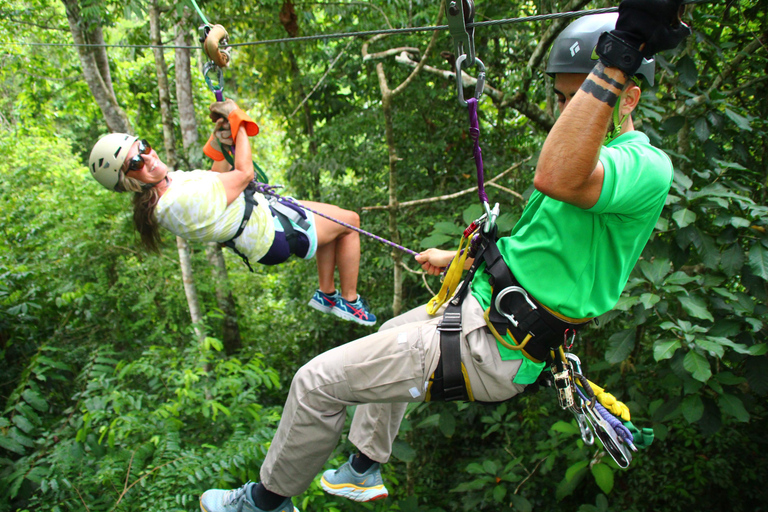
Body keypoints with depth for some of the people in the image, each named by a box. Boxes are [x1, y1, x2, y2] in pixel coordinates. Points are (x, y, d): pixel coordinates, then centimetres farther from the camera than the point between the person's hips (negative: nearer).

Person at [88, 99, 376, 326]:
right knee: (350, 222, 7)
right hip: (273, 231, -10)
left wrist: (221, 141, -2)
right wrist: (238, 125, -13)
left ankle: (326, 294, 31)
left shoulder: (168, 183, -5)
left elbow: (216, 180, 11)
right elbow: (244, 173, -25)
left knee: (329, 222, 26)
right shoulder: (184, 200, -36)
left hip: (264, 211, 10)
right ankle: (349, 301, 17)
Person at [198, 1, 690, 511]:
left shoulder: (647, 166, -20)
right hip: (479, 303, 11)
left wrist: (620, 54, -41)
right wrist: (455, 258, 30)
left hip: (489, 351, -11)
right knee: (389, 340, 35)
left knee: (318, 382, -5)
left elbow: (556, 179, -44)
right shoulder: (596, 158, 12)